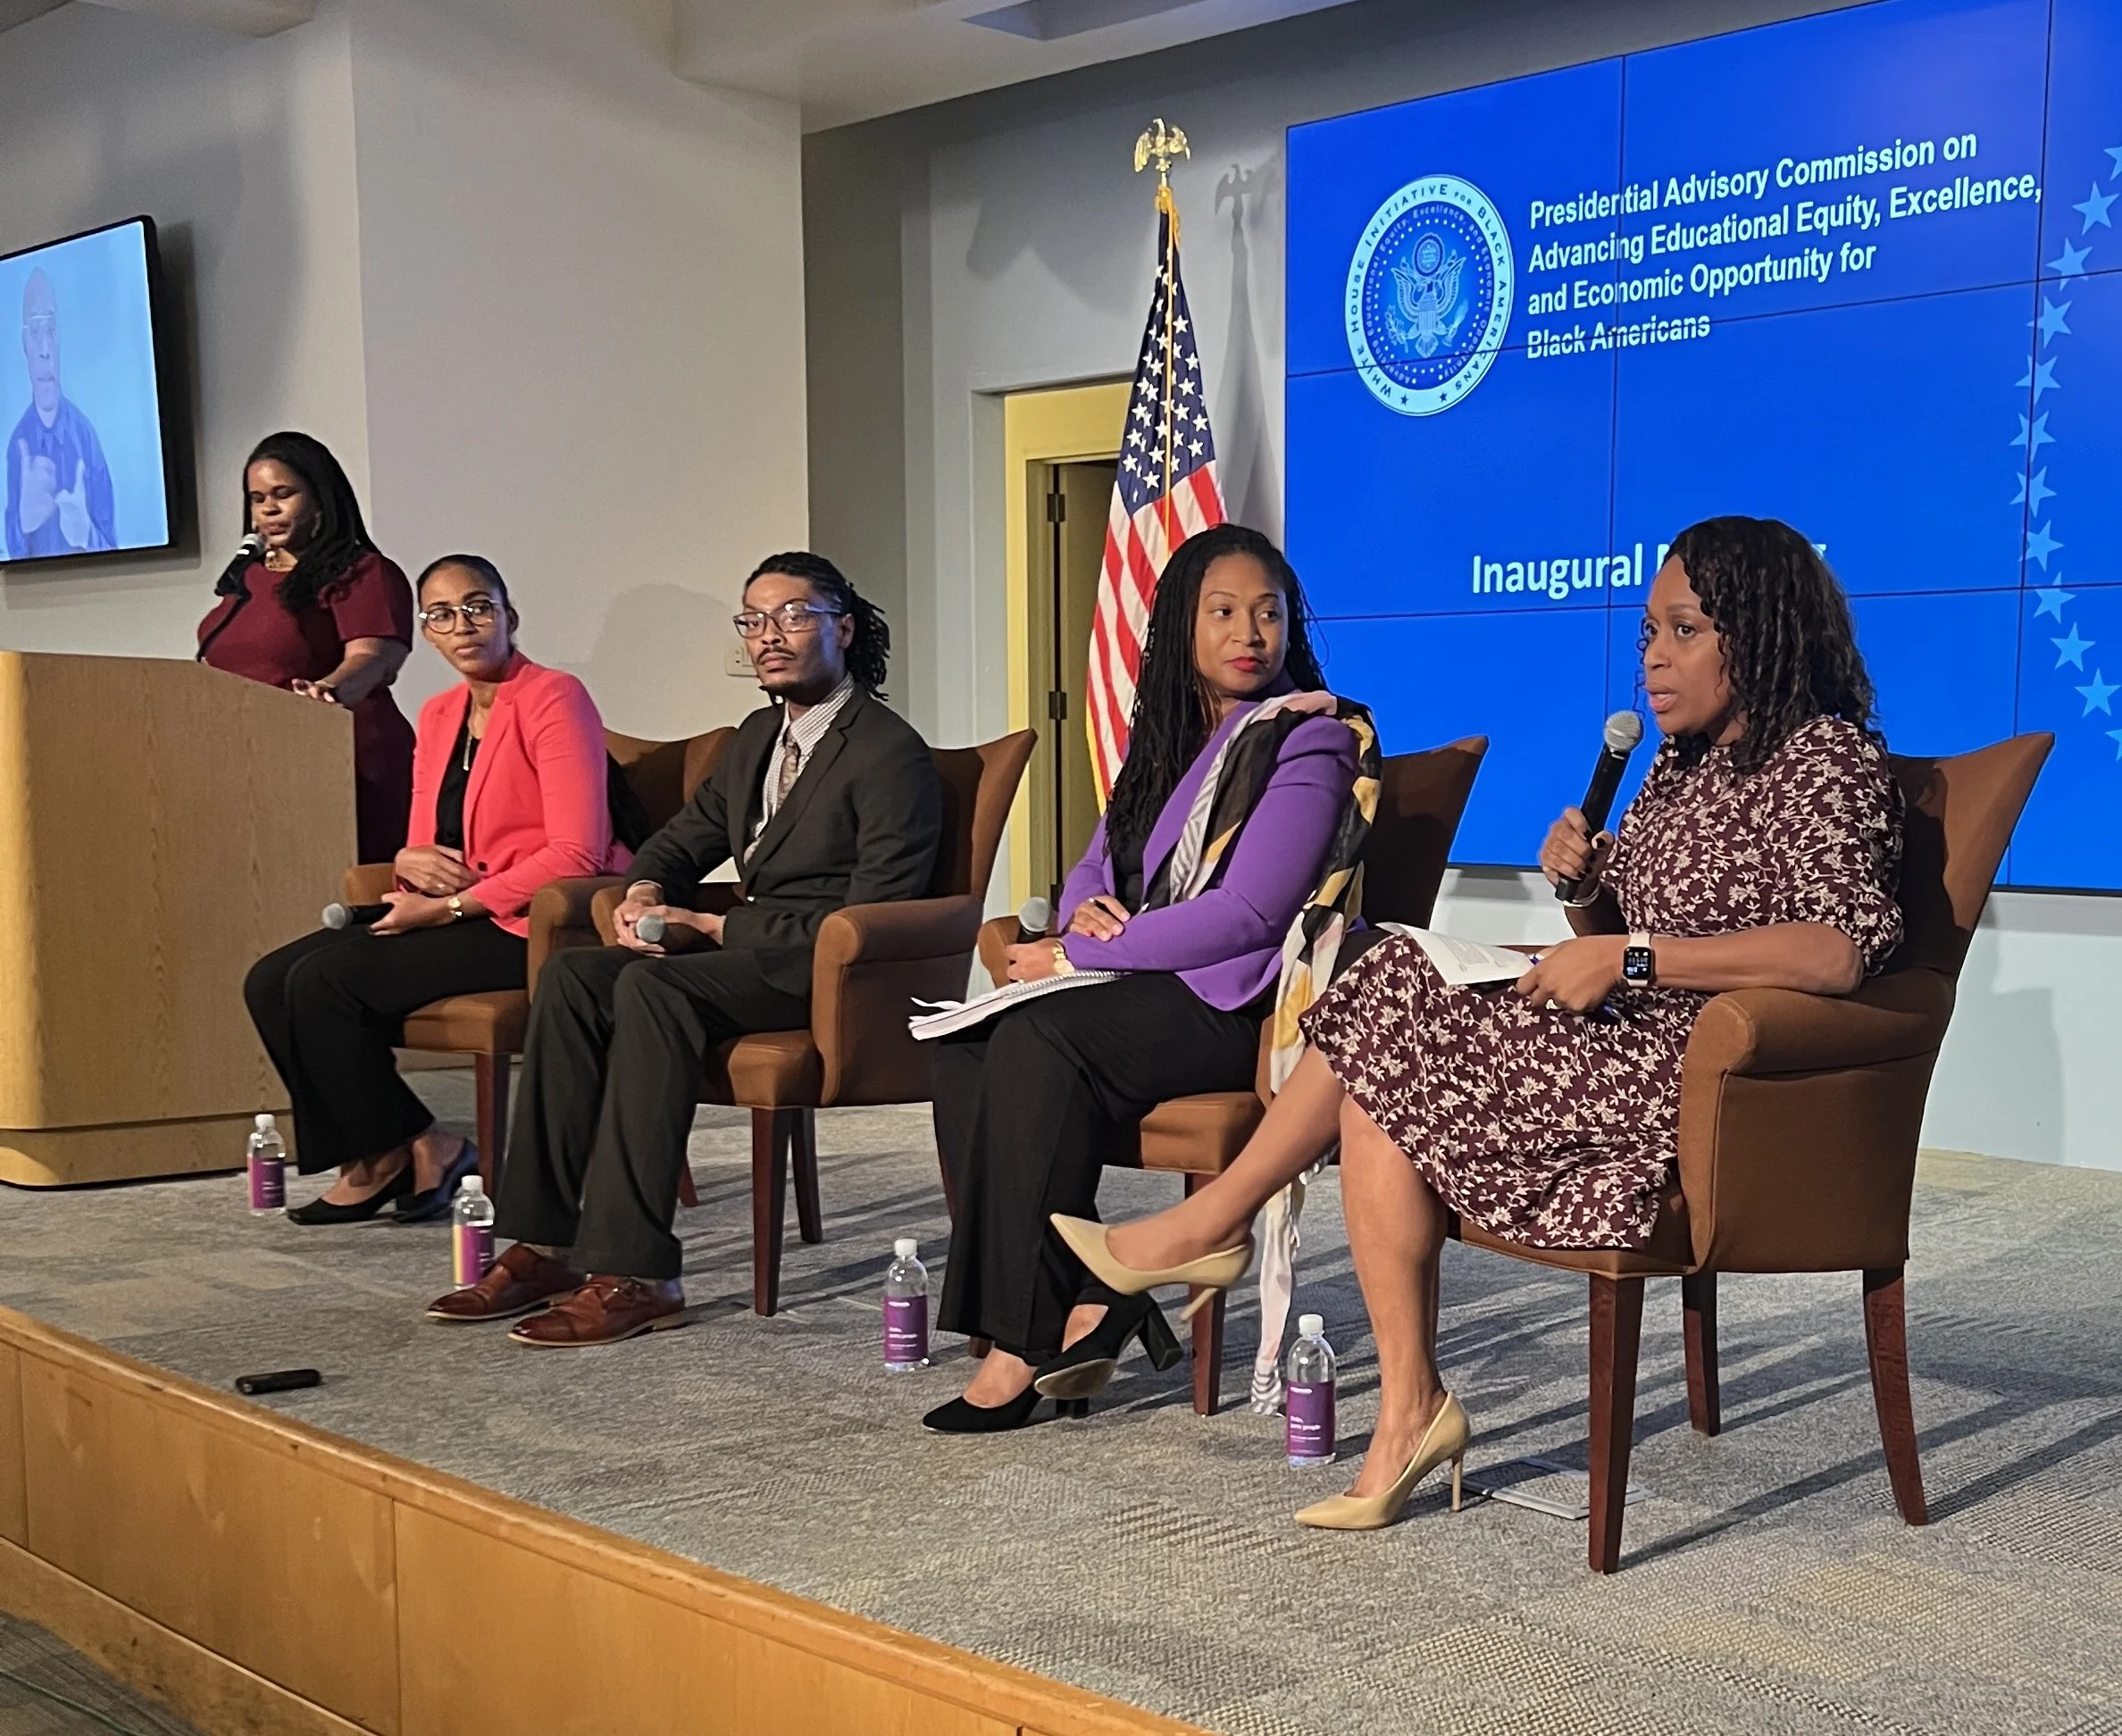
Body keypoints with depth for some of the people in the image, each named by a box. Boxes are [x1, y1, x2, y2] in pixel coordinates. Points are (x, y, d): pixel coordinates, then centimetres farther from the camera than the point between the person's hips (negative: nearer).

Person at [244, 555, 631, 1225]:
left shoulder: (554, 699, -10)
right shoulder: (439, 715, 15)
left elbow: (576, 854, -18)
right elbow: (427, 842, 19)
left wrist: (448, 907, -17)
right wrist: (412, 860, -8)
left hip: (533, 925, -8)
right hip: (453, 919, 9)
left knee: (325, 979, -20)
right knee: (270, 982, -6)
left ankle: (392, 1154, -1)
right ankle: (371, 1153, 1)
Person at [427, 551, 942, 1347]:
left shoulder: (890, 754, -10)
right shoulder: (760, 735, 18)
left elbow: (870, 916, -18)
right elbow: (686, 835, 26)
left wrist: (713, 927, -16)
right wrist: (645, 893, 0)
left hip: (829, 966, -8)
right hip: (747, 947, 9)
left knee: (652, 987, -32)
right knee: (573, 971, -14)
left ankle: (633, 1272, -32)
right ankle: (545, 1244, -16)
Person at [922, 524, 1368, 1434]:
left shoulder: (1307, 742, -5)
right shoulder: (1168, 737, 20)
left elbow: (1246, 913, -16)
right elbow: (1096, 865, 23)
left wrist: (1076, 958, -14)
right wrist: (1084, 911, -4)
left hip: (1237, 1001, -8)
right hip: (1143, 985, 8)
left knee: (1039, 1041, -30)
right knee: (965, 1042, -18)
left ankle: (1030, 1339, -22)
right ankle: (1085, 1304, -22)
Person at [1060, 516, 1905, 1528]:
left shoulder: (1828, 757, -10)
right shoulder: (1682, 762, 18)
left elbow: (1845, 950, -26)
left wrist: (1630, 956, -26)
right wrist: (1586, 886, -4)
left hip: (1698, 1077, -9)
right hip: (1630, 1047, 9)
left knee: (1390, 1069, -14)